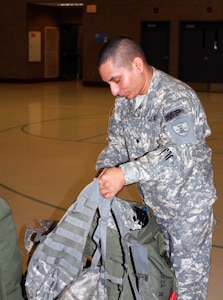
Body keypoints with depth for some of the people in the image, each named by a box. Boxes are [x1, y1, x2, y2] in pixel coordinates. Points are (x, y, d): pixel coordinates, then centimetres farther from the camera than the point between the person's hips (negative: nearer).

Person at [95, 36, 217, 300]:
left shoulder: (176, 98, -24)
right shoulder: (125, 99, 1)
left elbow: (176, 156, -34)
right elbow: (116, 144, 4)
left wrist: (125, 173, -38)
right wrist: (105, 170, -16)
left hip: (188, 208, -7)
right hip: (153, 204, 7)